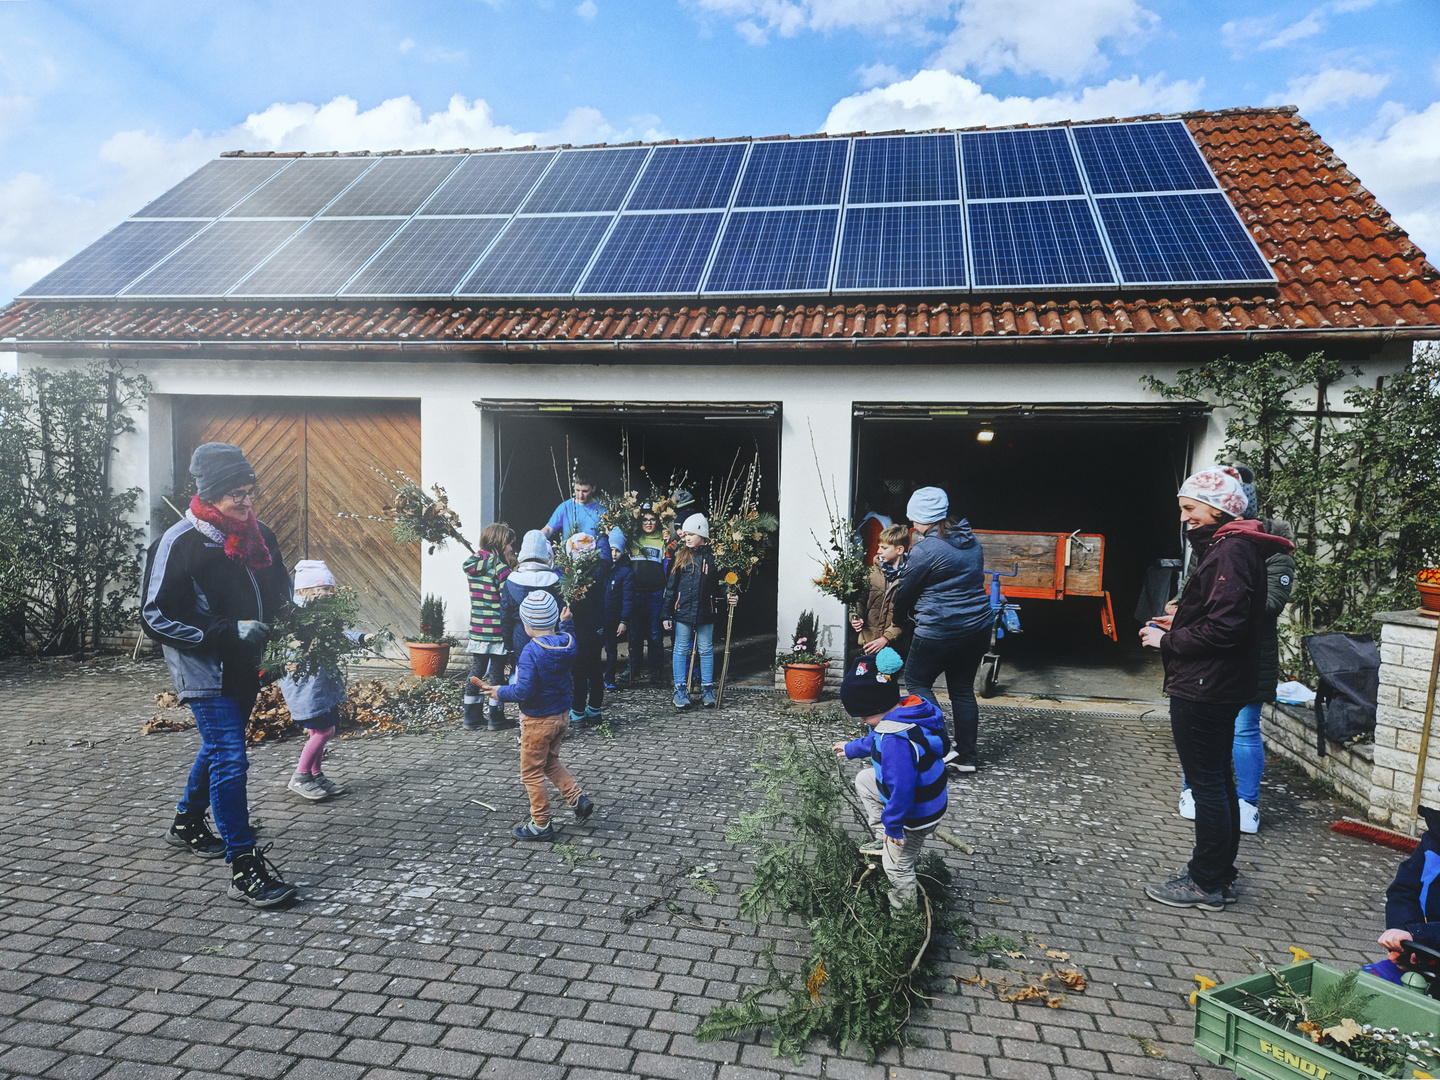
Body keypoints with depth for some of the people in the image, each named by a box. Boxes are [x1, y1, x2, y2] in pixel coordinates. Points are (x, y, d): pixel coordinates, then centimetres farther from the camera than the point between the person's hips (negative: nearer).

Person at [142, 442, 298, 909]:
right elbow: (156, 617, -17)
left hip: (245, 667, 8)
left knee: (219, 746, 22)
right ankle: (245, 868, -8)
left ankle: (187, 823, 45)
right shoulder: (179, 543, -16)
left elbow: (280, 592, 19)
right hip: (205, 671, -8)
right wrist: (229, 631, -25)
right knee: (229, 758, -12)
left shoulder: (260, 536, 4)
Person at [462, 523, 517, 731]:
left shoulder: (471, 566, 7)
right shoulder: (500, 568, -15)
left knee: (477, 671, 14)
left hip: (477, 630, 6)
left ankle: (472, 716, 22)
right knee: (496, 673, 5)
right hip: (498, 632, -6)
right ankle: (495, 718, 14)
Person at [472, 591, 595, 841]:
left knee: (531, 773, 9)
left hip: (538, 720, -8)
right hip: (561, 715, 8)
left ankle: (541, 825, 17)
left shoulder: (531, 651, -25)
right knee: (550, 763, 27)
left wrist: (499, 693, -12)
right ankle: (578, 798, 17)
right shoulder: (567, 641, -4)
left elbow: (523, 691, -27)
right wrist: (566, 623, 33)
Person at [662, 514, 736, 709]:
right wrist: (668, 614, 1)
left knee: (706, 650, 8)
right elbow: (671, 586, 4)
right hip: (683, 611, 1)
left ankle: (707, 689, 18)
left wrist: (731, 597, -12)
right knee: (681, 650, 6)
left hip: (706, 612, 0)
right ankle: (680, 690, 14)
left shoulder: (713, 557, 0)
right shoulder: (681, 556, 3)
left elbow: (721, 584, 9)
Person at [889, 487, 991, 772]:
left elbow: (905, 590, -4)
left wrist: (897, 617, 14)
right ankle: (967, 755, 21)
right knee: (963, 689, 16)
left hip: (940, 630, -8)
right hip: (978, 626, 8)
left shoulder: (925, 549, -15)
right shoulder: (971, 541, 9)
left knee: (917, 681, 9)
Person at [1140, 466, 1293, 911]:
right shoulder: (1228, 546, 14)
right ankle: (1219, 874, 30)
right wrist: (1179, 624, 11)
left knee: (1207, 783, -1)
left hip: (1203, 689, -11)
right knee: (1218, 780, 18)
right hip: (1219, 686, 11)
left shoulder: (1232, 550, -18)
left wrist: (1168, 641, -14)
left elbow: (1225, 627, -24)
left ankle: (1207, 884, 11)